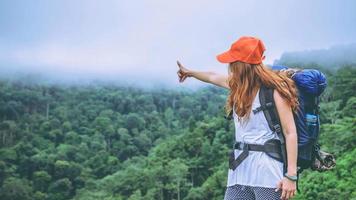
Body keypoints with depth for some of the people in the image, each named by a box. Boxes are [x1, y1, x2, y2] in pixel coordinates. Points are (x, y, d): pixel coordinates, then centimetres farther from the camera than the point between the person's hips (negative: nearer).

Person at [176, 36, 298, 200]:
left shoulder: (273, 90, -11)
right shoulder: (239, 85, 10)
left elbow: (290, 133, -12)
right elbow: (213, 77, 30)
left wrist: (291, 176, -16)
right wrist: (189, 72, 47)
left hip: (268, 173, -6)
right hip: (240, 170, 7)